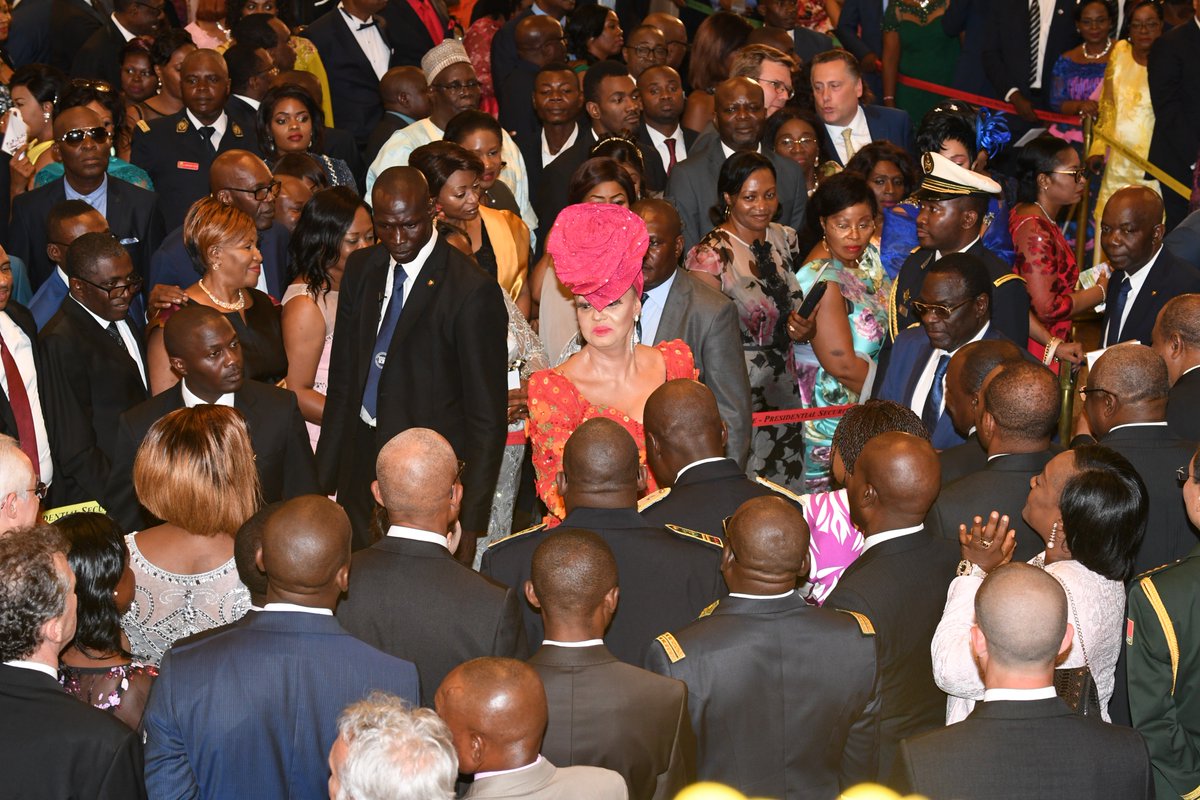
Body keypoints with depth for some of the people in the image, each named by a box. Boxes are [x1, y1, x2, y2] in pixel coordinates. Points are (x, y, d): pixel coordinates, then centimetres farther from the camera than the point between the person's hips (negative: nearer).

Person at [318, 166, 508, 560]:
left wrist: (471, 524, -12)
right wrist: (324, 478, 11)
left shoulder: (473, 291, -15)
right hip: (360, 465, 6)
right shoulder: (361, 269, 6)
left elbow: (487, 416, -12)